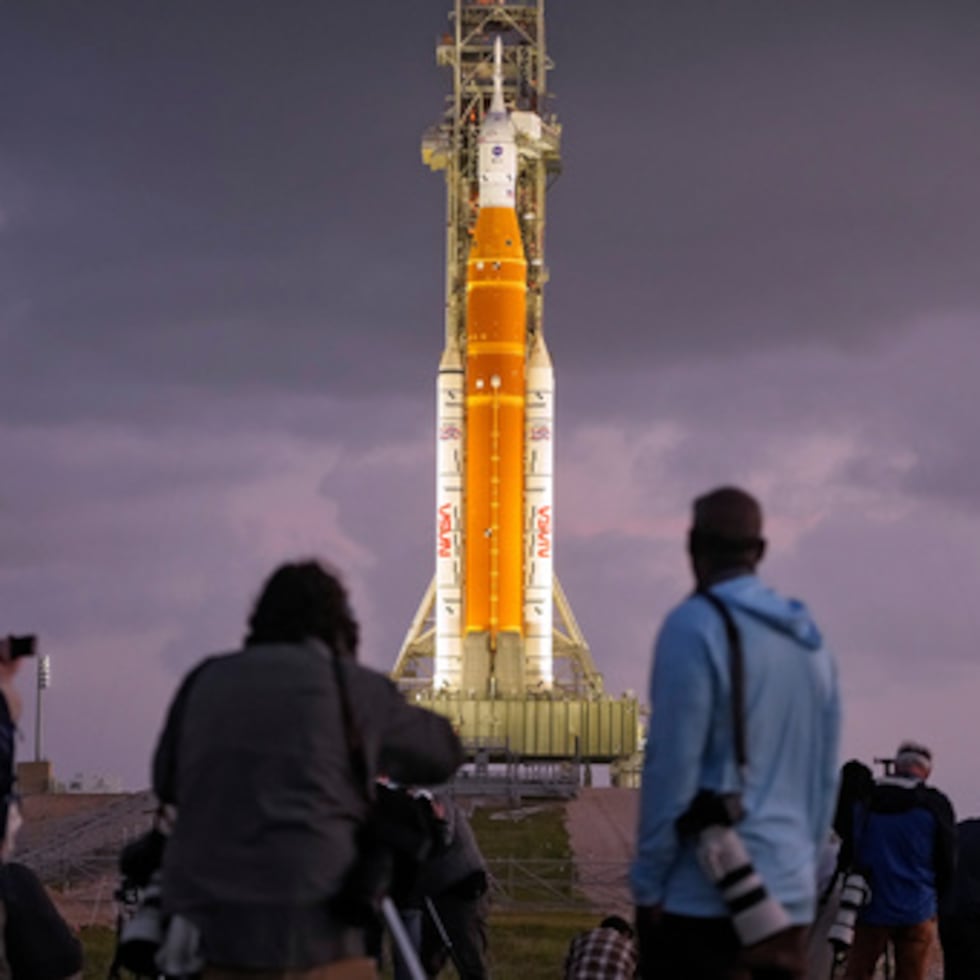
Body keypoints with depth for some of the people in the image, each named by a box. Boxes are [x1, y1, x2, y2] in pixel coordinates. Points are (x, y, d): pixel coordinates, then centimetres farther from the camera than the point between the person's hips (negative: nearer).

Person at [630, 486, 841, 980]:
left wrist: (647, 884, -7)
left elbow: (672, 766, -12)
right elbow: (825, 778, 16)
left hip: (704, 900, -7)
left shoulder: (695, 627, -8)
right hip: (787, 900, 7)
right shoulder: (812, 643, 14)